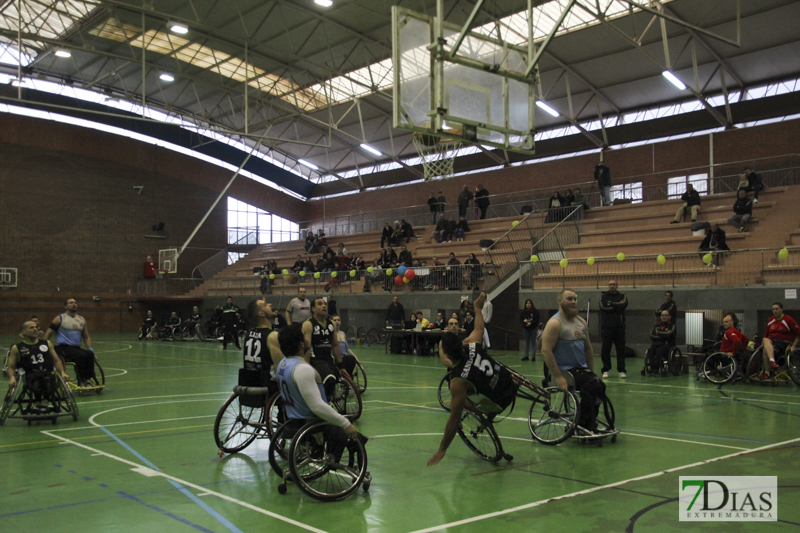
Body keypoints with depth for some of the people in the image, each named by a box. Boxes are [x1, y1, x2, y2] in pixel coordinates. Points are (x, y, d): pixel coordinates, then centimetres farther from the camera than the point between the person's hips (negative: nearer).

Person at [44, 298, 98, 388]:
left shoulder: (82, 320, 16)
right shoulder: (59, 319, 3)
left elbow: (86, 337, 18)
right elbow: (48, 335, 4)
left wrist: (91, 350, 4)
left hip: (76, 348, 4)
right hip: (63, 348, -4)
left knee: (89, 354, -28)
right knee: (81, 355, -32)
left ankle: (90, 379, -22)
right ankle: (82, 381, -23)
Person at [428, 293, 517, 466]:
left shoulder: (459, 382, -34)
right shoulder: (471, 344, -19)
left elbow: (455, 419, -30)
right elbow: (479, 328, 6)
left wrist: (442, 450, -21)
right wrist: (478, 308, 25)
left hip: (500, 401, -6)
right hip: (507, 377, 7)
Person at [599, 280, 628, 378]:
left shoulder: (622, 296, 11)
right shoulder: (603, 296, 8)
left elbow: (624, 305, -10)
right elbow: (603, 307, -11)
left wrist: (611, 304, -7)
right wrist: (617, 306, -6)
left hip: (619, 327, 1)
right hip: (606, 327, -1)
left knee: (621, 348, 1)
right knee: (606, 349, -1)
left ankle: (621, 370, 7)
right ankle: (605, 370, 7)